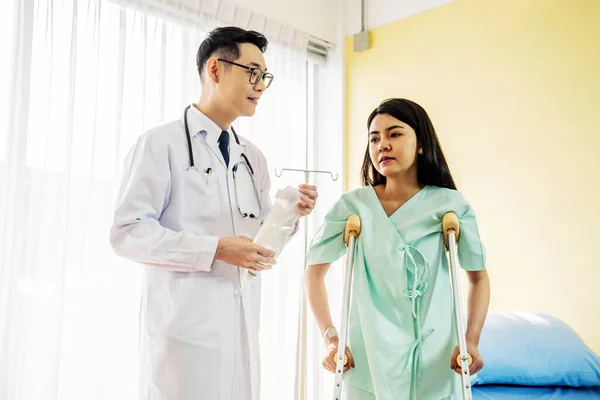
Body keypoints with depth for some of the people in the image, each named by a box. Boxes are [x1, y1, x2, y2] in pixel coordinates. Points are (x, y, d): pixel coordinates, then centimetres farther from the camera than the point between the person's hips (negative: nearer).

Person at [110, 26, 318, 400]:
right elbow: (128, 232, -13)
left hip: (242, 325, 6)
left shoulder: (254, 157, 15)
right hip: (186, 324, -6)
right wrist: (215, 249, -20)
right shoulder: (162, 143, -5)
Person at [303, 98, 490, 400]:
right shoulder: (353, 205, -6)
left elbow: (478, 277, 4)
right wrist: (330, 337, -7)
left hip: (435, 361, 1)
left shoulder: (451, 205, -5)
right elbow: (314, 273, 1)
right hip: (369, 360, 0)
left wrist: (471, 341, -7)